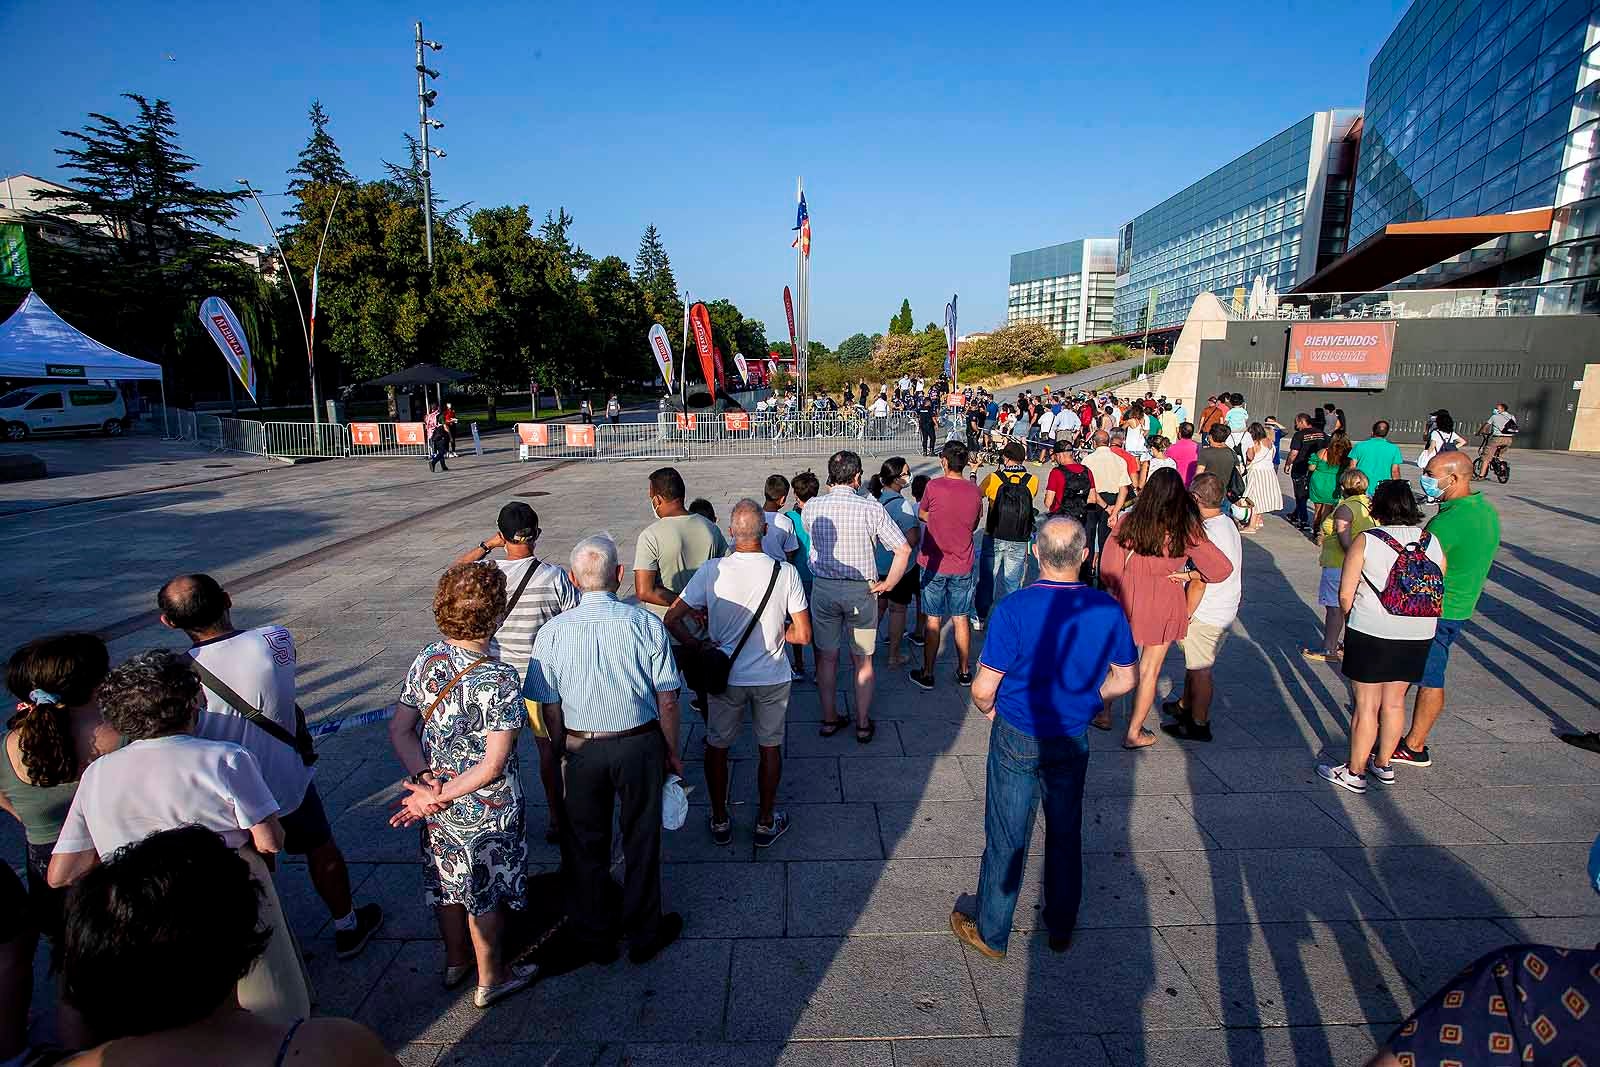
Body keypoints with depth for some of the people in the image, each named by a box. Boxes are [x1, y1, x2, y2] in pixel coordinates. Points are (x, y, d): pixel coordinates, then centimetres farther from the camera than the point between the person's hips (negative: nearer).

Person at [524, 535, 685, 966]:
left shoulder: (552, 632, -11)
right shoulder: (646, 624, -15)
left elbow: (549, 708, -3)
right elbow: (667, 700, -9)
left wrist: (565, 751, 14)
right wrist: (672, 752, 5)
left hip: (581, 750, 1)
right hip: (640, 745, -1)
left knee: (585, 846, 20)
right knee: (641, 842, 17)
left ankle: (595, 939, 38)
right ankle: (643, 935, 34)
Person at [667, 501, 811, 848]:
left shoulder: (711, 571, -16)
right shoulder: (785, 572, -16)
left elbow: (672, 619, -13)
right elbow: (803, 634, -12)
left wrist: (695, 644, 2)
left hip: (726, 676, 0)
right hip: (772, 678, 0)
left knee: (717, 747, 20)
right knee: (769, 748, 19)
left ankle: (720, 822, 34)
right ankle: (766, 822, 33)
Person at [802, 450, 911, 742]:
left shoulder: (812, 507, -7)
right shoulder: (871, 508, -14)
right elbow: (903, 549, -16)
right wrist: (887, 584, -5)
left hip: (823, 588, 2)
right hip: (861, 589, -2)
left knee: (827, 658, 17)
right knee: (863, 661, 14)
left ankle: (829, 719, 28)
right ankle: (863, 724, 24)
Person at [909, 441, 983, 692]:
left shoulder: (934, 486, -14)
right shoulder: (975, 492, -4)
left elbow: (921, 515, 3)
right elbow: (973, 526, 10)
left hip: (934, 564, -3)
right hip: (963, 565, 3)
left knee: (933, 620, 5)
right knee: (961, 619, 13)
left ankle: (927, 674, 14)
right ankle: (964, 672, 24)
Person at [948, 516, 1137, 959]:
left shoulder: (1014, 609, -24)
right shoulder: (1107, 609, -12)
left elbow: (983, 689, -20)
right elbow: (1124, 679, 1)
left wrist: (988, 708, 2)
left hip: (1017, 740, -3)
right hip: (1074, 740, 4)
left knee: (1006, 839, 12)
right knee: (1066, 835, 22)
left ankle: (990, 933, 30)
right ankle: (1061, 928, 41)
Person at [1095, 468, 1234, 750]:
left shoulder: (1127, 521, -10)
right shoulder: (1185, 530, -14)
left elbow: (1108, 565, -4)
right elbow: (1222, 568, -10)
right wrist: (1193, 574, 7)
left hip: (1126, 599, 2)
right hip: (1164, 605, -2)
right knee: (1149, 671, 11)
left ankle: (1104, 713, 34)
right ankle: (1134, 733, 21)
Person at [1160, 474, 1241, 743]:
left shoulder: (1206, 533, -25)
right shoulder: (1228, 523, 3)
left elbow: (1199, 583, -22)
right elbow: (1229, 569, 8)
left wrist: (1183, 618, -14)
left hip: (1206, 615, -9)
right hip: (1226, 608, 9)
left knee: (1200, 669, 5)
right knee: (1194, 662, 23)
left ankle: (1198, 724, 18)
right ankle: (1185, 705, 39)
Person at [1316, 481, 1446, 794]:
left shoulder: (1366, 541, -12)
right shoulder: (1432, 542, 2)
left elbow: (1345, 594, -11)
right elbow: (1439, 589, 7)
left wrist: (1354, 620, 6)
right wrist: (1413, 616, 19)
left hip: (1371, 633, -5)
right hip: (1418, 637, 5)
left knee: (1366, 705, 3)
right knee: (1394, 702, 17)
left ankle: (1354, 772, 12)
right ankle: (1383, 765, 31)